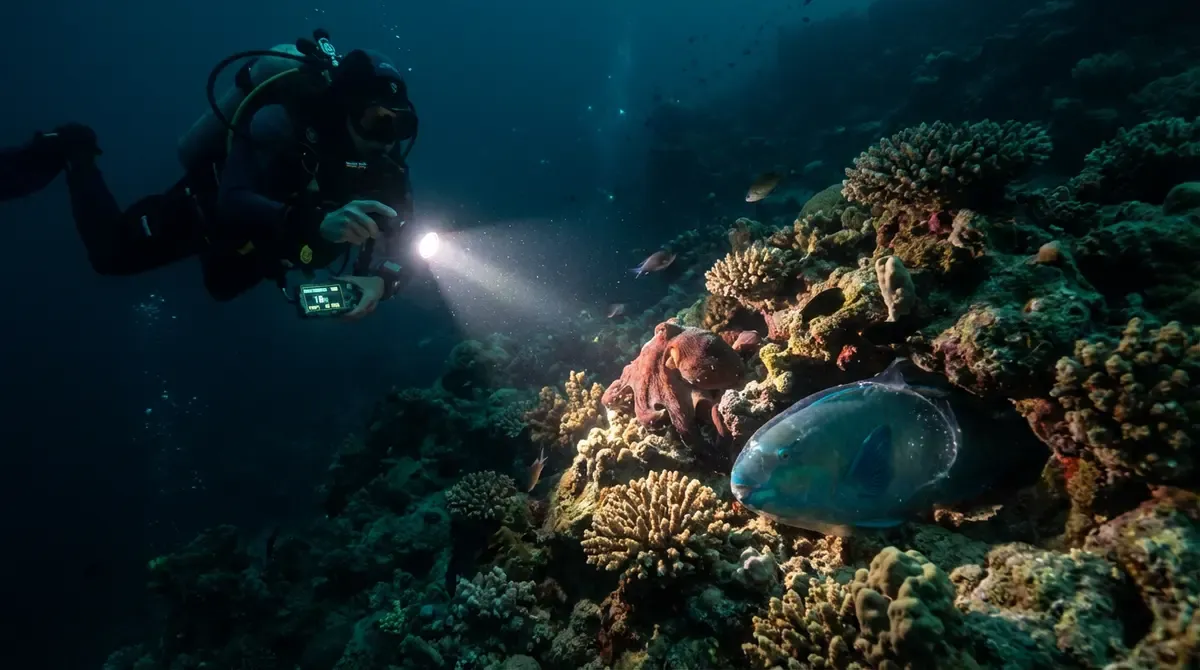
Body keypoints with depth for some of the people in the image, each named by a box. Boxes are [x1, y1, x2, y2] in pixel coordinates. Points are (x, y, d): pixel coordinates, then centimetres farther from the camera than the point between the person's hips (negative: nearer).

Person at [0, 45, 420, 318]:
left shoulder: (384, 167, -24)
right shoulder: (285, 123, -39)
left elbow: (399, 239, -30)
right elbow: (232, 205, -52)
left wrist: (381, 279, -54)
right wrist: (319, 221, -70)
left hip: (262, 234, 6)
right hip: (210, 205, -5)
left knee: (224, 286, 31)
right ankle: (73, 153, 24)